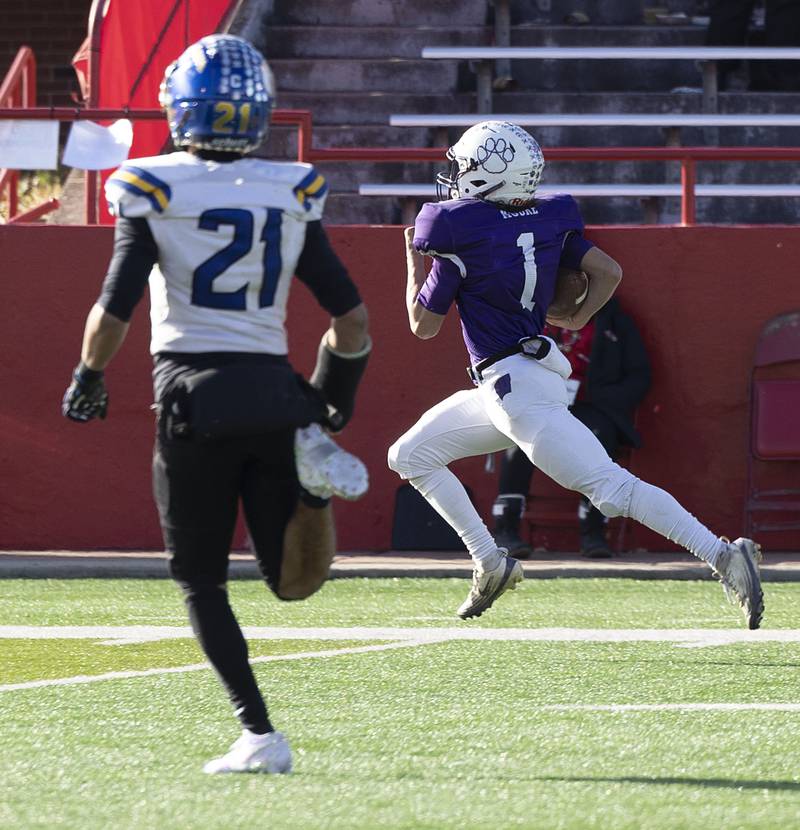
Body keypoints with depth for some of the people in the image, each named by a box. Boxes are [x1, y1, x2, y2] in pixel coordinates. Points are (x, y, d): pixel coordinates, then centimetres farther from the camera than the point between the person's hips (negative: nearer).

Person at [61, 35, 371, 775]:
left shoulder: (155, 193, -5)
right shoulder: (291, 194, 5)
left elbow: (113, 312, -8)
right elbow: (352, 316, 5)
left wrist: (87, 381, 11)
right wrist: (335, 399, 21)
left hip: (194, 390, -3)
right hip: (273, 390, 3)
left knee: (202, 581, 9)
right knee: (293, 579, 11)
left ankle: (259, 735, -2)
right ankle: (311, 477, -19)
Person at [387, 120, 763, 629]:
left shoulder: (459, 231, -12)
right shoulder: (548, 221, 7)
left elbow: (423, 324, -2)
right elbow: (609, 272, 9)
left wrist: (414, 260, 13)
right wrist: (576, 321, 23)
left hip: (516, 385, -9)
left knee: (611, 487, -16)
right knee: (410, 456, 17)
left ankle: (722, 555, -23)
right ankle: (490, 563, 14)